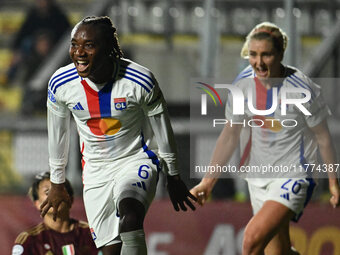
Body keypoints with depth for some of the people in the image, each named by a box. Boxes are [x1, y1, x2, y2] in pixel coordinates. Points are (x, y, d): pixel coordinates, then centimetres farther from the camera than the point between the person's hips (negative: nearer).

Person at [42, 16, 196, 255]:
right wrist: (57, 184, 18)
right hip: (96, 170, 4)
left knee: (130, 214, -35)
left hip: (136, 160, -3)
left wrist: (174, 177, 9)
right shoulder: (60, 84, -10)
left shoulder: (140, 80, -19)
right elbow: (57, 136, 8)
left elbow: (162, 129, -2)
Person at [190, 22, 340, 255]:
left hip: (294, 176, -6)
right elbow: (231, 133, 8)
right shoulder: (243, 83, -5)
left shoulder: (302, 89, -19)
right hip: (258, 177, 6)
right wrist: (209, 180, 7)